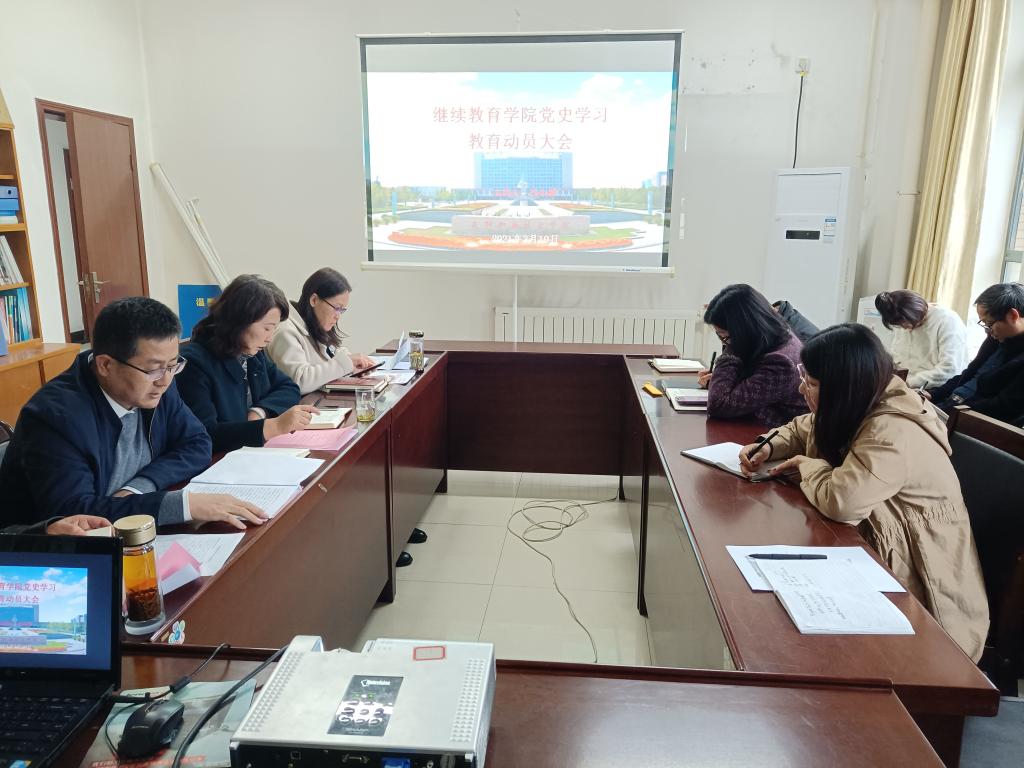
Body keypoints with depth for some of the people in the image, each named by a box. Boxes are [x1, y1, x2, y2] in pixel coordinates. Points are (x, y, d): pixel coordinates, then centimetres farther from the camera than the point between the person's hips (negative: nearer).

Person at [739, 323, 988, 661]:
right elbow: (802, 429, 19)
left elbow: (840, 501, -38)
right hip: (880, 561, 8)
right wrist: (769, 447, -2)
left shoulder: (893, 434, -29)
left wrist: (808, 465, -17)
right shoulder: (857, 407, 0)